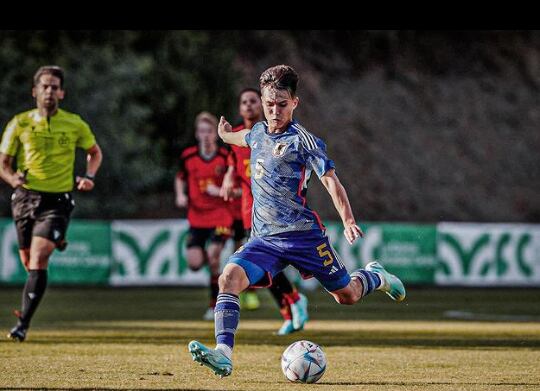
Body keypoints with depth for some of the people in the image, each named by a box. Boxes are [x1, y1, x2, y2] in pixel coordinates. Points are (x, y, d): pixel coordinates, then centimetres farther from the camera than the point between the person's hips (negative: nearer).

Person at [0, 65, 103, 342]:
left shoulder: (75, 125, -1)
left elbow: (95, 152, 17)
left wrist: (89, 176, -1)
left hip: (58, 200, -2)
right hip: (26, 197, 2)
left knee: (38, 260, -18)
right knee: (28, 262, 13)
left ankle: (23, 323, -18)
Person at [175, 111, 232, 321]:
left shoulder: (225, 157, -9)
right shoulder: (188, 156, -1)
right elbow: (180, 178, 18)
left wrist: (221, 191, -20)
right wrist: (180, 195, 0)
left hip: (221, 216, -3)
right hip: (197, 218, 3)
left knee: (213, 258, -17)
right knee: (194, 263, -7)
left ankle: (214, 305, -4)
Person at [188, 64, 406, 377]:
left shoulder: (302, 139, -10)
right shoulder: (259, 132, 10)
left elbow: (330, 179, -17)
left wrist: (348, 221, -30)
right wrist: (227, 133, 56)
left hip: (303, 234, -4)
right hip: (264, 238, 4)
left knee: (347, 296, 7)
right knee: (229, 278, -23)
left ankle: (375, 276, 43)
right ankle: (224, 355, -31)